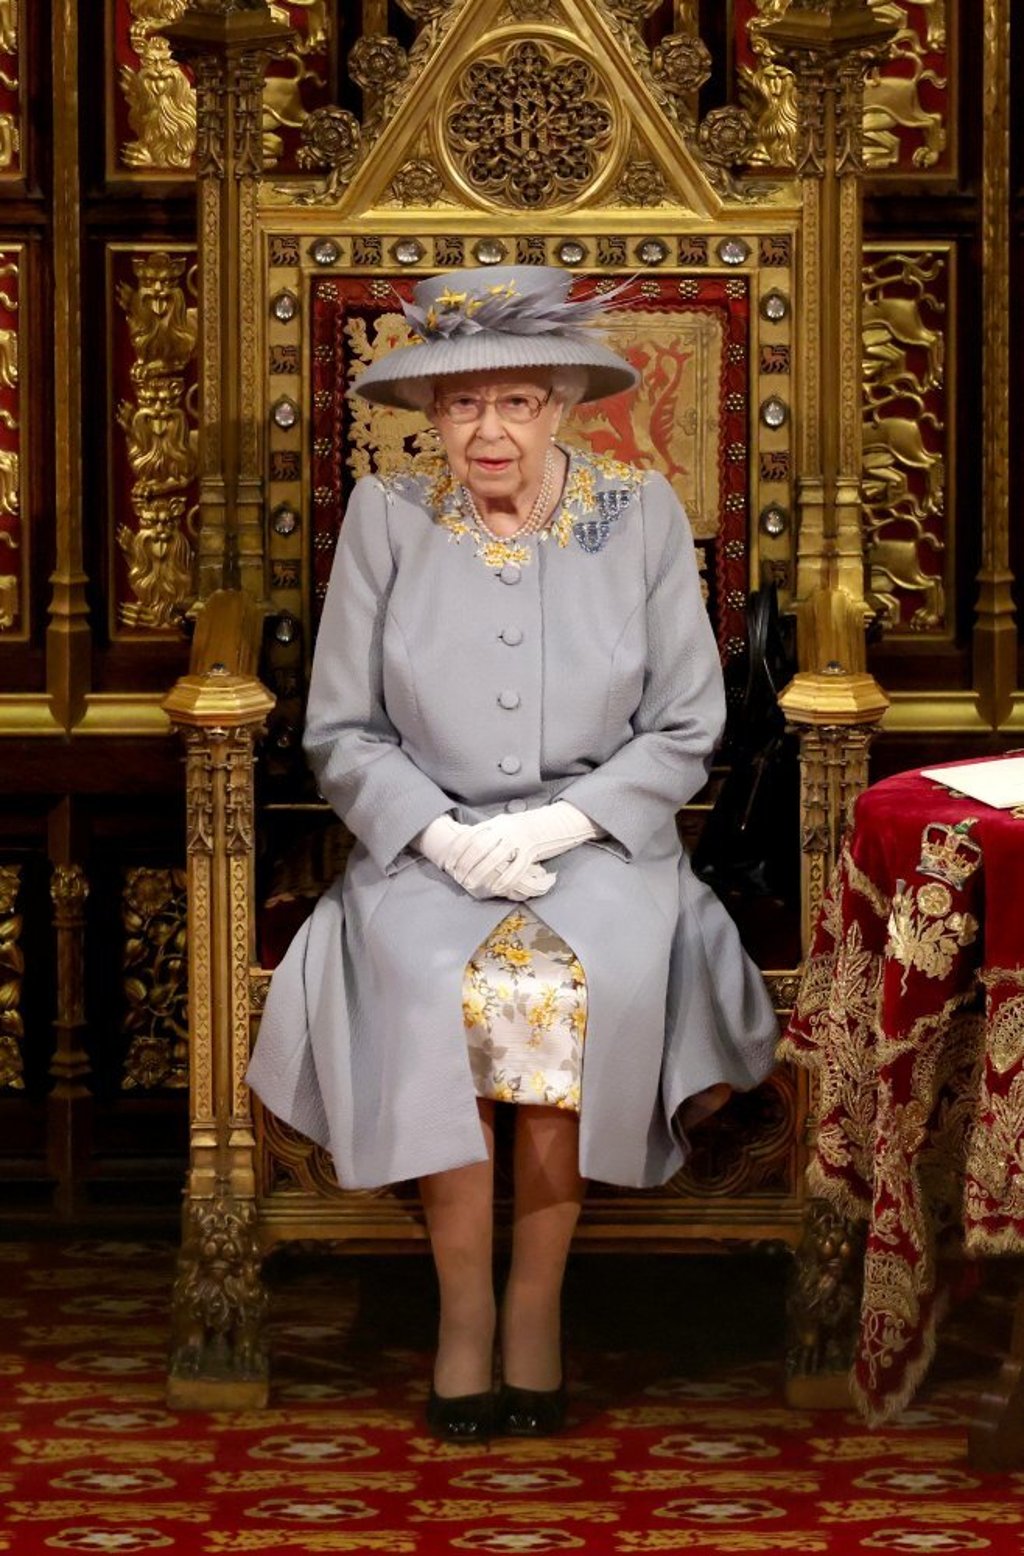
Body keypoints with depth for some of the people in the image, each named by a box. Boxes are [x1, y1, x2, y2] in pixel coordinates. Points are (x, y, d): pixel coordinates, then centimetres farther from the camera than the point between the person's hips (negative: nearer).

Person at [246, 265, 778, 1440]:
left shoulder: (641, 515, 3)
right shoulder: (386, 518, 3)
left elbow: (686, 728, 3)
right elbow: (341, 734, 4)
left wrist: (559, 822, -11)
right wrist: (442, 835, -12)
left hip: (598, 838, 0)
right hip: (426, 839, 0)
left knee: (583, 984, -32)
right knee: (431, 983, -32)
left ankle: (537, 1297, -15)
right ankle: (463, 1301, -17)